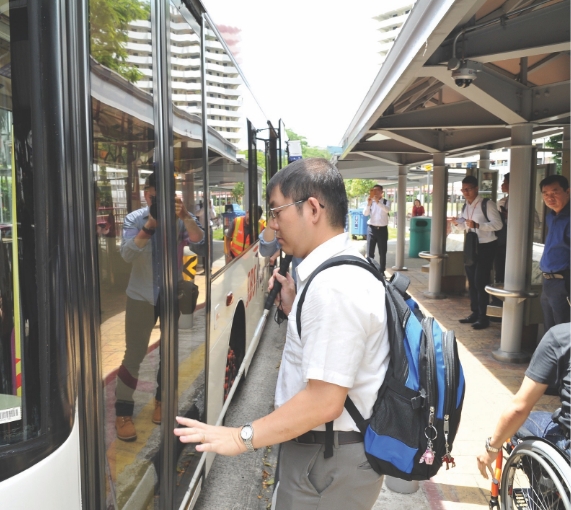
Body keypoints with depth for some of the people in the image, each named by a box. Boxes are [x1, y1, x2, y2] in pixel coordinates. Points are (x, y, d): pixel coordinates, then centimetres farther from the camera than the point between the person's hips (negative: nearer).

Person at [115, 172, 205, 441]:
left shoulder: (182, 219, -6)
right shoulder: (134, 219, -6)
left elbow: (198, 242, -23)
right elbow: (127, 254, -21)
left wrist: (185, 216, -37)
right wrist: (149, 227, -33)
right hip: (142, 296, -1)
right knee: (134, 354, -1)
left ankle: (161, 400, 33)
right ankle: (123, 411, 13)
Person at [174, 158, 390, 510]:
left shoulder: (333, 286, -27)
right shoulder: (347, 267, 6)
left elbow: (324, 401, -28)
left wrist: (242, 438, -22)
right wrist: (294, 308, 4)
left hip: (329, 465, -9)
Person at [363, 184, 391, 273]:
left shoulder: (386, 202, 0)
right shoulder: (370, 202, 4)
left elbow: (387, 210, -22)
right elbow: (365, 214, -7)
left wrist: (378, 202, -34)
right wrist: (368, 203, -23)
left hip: (382, 229, -1)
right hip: (371, 229, 1)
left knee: (382, 252, 7)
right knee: (370, 252, 2)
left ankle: (382, 272, 18)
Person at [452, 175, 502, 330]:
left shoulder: (487, 204, -17)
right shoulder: (466, 206, 8)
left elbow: (498, 224, -23)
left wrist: (477, 225, -34)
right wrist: (459, 223, -4)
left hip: (486, 247, -8)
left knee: (480, 282, -7)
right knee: (471, 281, 13)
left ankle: (483, 317, 3)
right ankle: (475, 313, 24)